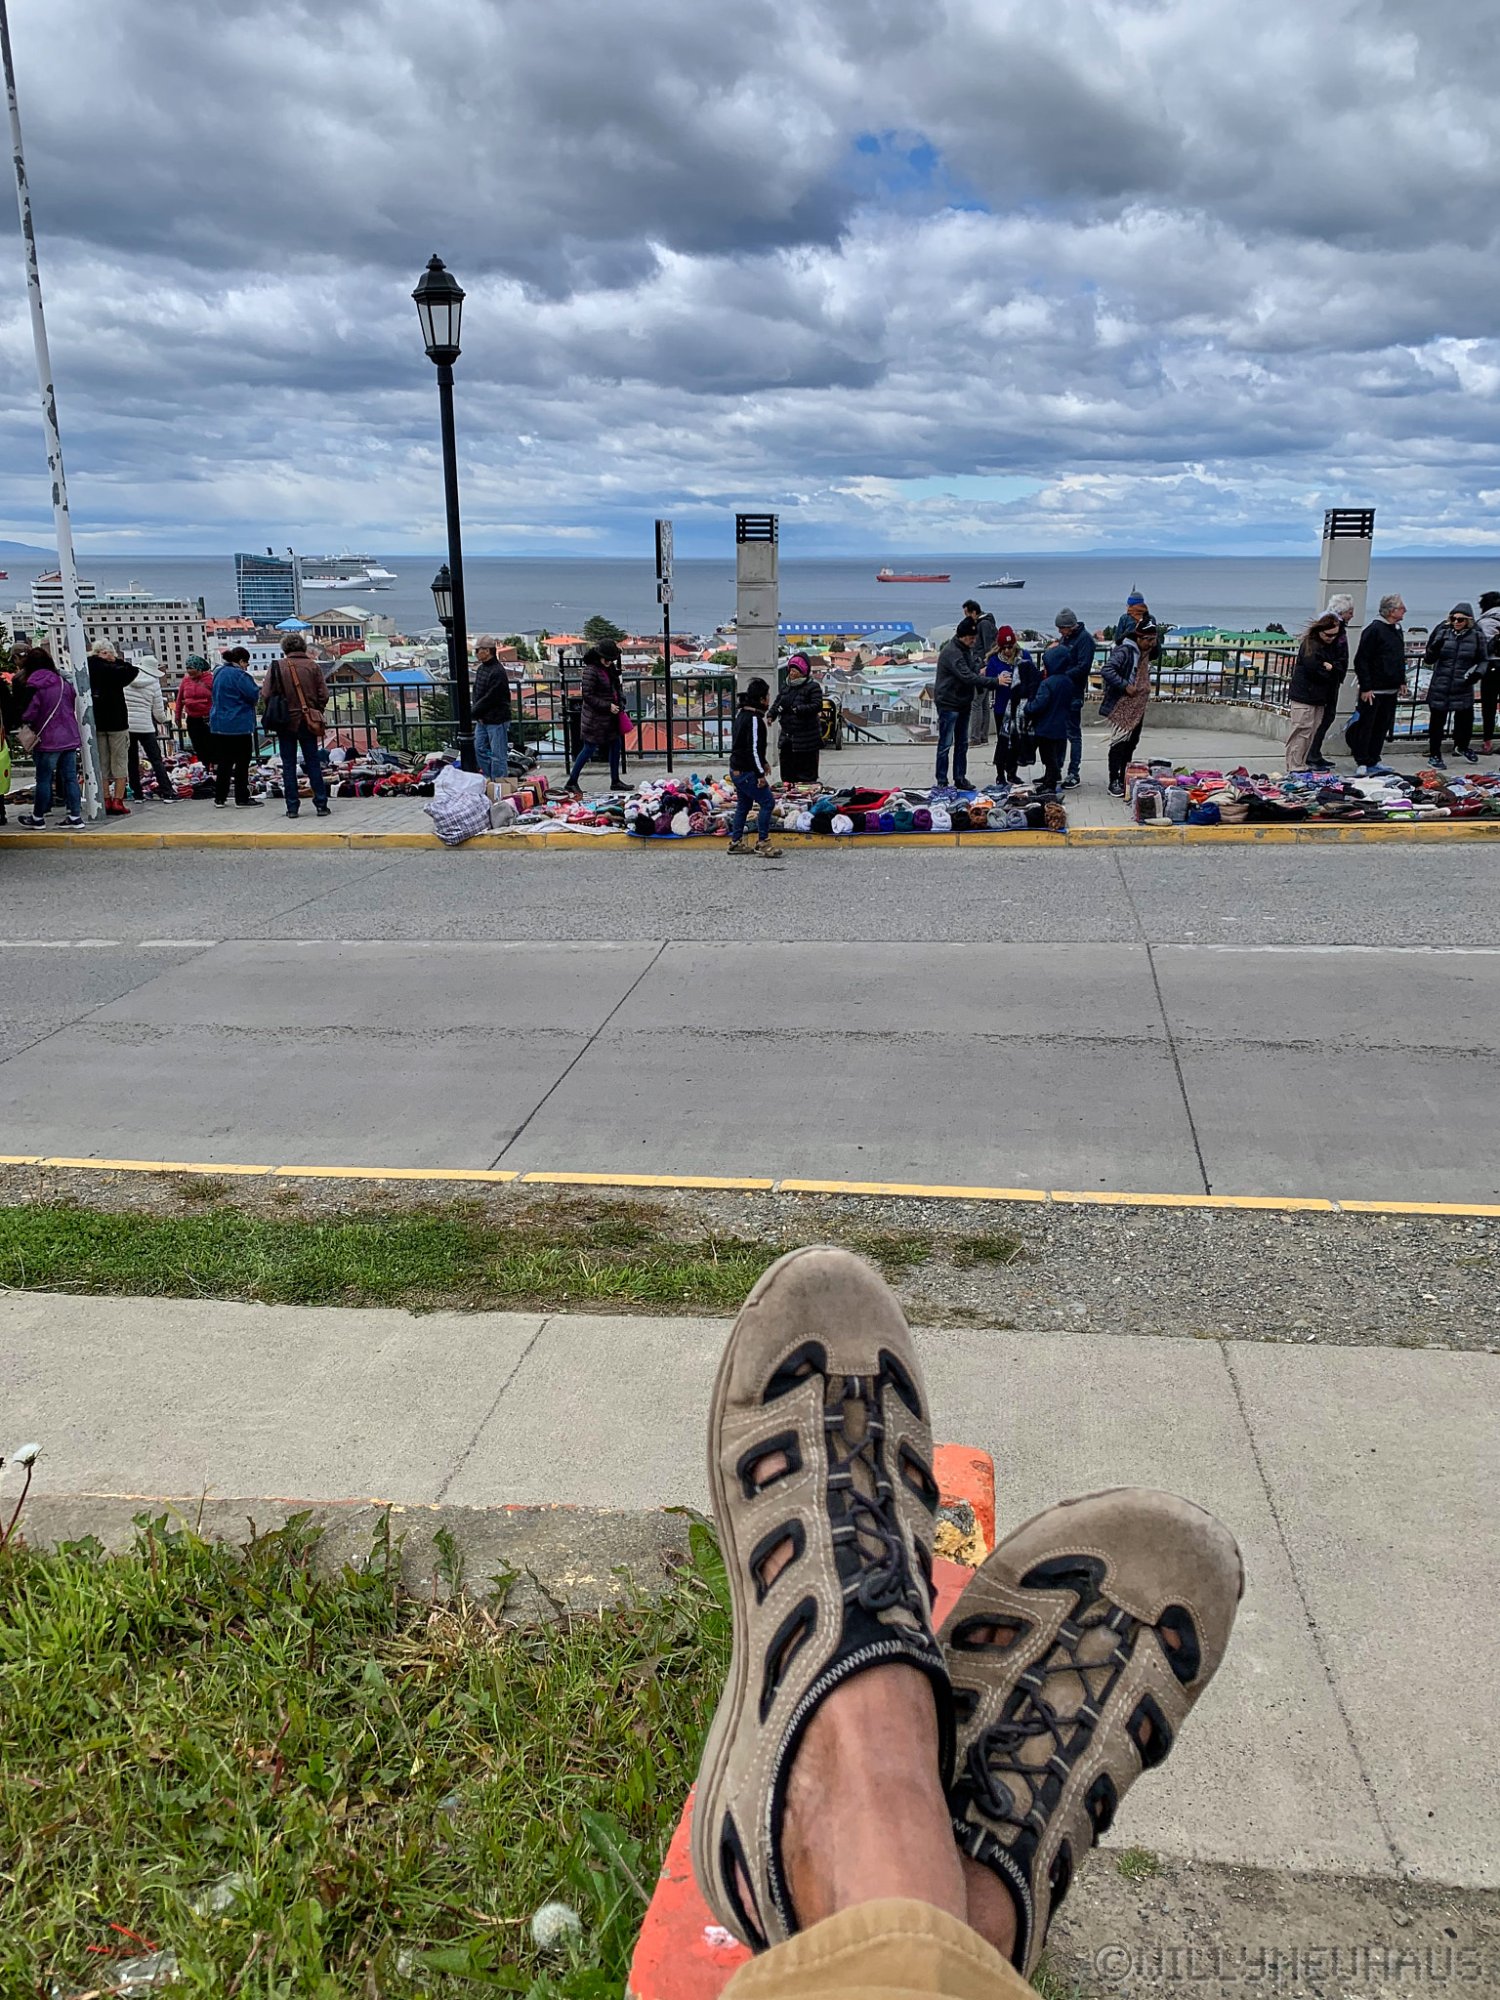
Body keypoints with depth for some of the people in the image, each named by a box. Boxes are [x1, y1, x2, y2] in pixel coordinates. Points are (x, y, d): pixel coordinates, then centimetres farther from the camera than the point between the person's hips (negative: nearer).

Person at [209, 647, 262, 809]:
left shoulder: (219, 673, 12)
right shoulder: (239, 675, -15)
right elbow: (254, 696, -15)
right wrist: (253, 682, 4)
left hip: (219, 724, 8)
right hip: (239, 725, -8)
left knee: (223, 762, 11)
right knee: (242, 762, 0)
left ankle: (220, 798, 12)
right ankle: (242, 798, 1)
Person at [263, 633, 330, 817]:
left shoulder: (277, 667, -6)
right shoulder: (313, 666, -3)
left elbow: (266, 695, -7)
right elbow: (323, 695, -4)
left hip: (285, 723, -1)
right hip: (308, 721, 1)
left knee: (288, 765, 6)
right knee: (313, 763, 8)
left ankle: (292, 807, 5)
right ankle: (321, 805, 6)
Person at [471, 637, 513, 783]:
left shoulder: (497, 672, -18)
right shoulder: (481, 669, 11)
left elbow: (490, 698, -20)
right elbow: (475, 692, 14)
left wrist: (474, 711, -11)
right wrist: (475, 709, -4)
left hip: (496, 719, -10)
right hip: (482, 719, 10)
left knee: (497, 753, -3)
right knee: (479, 749, 15)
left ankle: (500, 781, 4)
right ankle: (489, 778, 25)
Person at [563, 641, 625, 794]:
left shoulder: (611, 668, 8)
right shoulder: (590, 670, -17)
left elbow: (618, 687, 21)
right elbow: (588, 696, -19)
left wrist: (620, 704, 4)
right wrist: (608, 706, -19)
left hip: (611, 715, 9)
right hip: (595, 717, -9)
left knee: (616, 744, 11)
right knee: (589, 748, -4)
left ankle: (615, 782, 22)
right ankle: (571, 782, 6)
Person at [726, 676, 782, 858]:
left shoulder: (742, 715, 13)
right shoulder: (754, 719, -19)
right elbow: (753, 749, -23)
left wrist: (763, 763, 26)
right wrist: (760, 774, -20)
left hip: (737, 770, 11)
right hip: (746, 772, -11)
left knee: (743, 804, 18)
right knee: (767, 801, -7)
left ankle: (736, 842, 24)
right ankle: (762, 843, -7)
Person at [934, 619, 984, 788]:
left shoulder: (966, 649, 7)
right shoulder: (952, 653, -23)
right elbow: (968, 677, -29)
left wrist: (979, 668, -9)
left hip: (963, 703, 9)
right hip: (948, 704, -9)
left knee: (962, 744, 14)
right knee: (946, 744, -3)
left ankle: (960, 779, 22)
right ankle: (942, 781, 4)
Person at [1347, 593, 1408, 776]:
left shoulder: (1397, 630, 13)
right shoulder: (1374, 630, -14)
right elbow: (1361, 660, -16)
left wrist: (1402, 681, 17)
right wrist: (1365, 687, -18)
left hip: (1391, 691, 8)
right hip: (1373, 690, -8)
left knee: (1382, 727, 11)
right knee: (1365, 727, -2)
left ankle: (1373, 761, 20)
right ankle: (1362, 763, 3)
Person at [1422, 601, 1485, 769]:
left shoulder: (1477, 636, 0)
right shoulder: (1443, 633, 0)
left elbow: (1483, 660, 10)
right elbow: (1429, 660, 1)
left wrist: (1477, 673, -9)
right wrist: (1434, 649, -19)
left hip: (1463, 688, 1)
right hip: (1440, 688, -1)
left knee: (1465, 719, 11)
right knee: (1437, 721, 4)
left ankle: (1462, 746, 39)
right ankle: (1434, 755, 17)